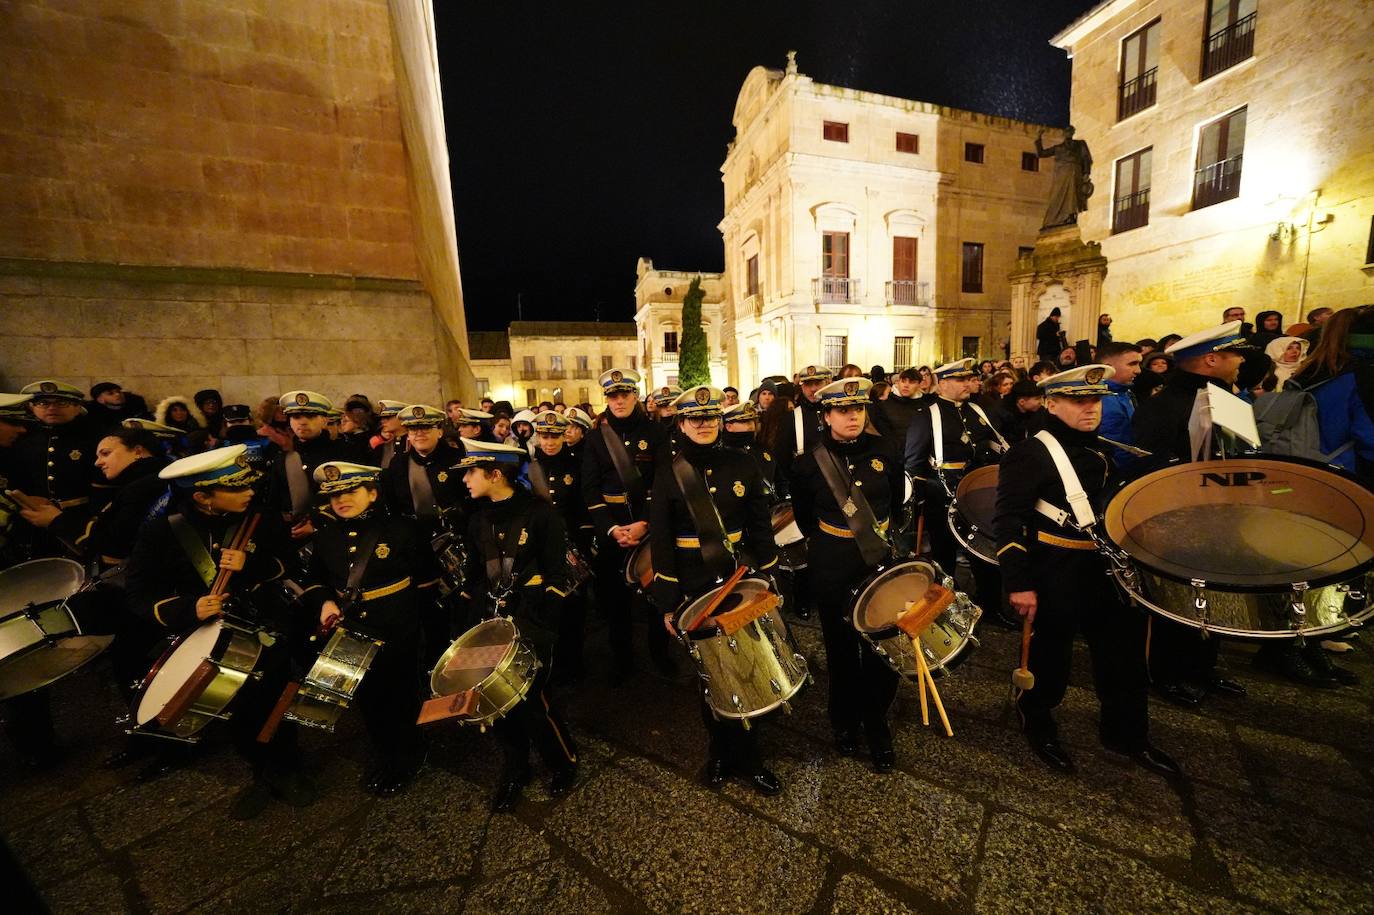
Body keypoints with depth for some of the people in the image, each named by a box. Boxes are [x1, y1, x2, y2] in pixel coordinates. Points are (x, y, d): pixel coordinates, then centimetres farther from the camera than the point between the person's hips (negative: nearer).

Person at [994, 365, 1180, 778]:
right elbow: (1008, 520, -19)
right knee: (1051, 657, 9)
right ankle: (1037, 723, 33)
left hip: (1108, 567, 8)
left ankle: (1127, 733, 40)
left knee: (1126, 654, 18)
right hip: (1055, 575, -7)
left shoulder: (1104, 450, 11)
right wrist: (1019, 583, -22)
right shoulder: (1030, 453, -15)